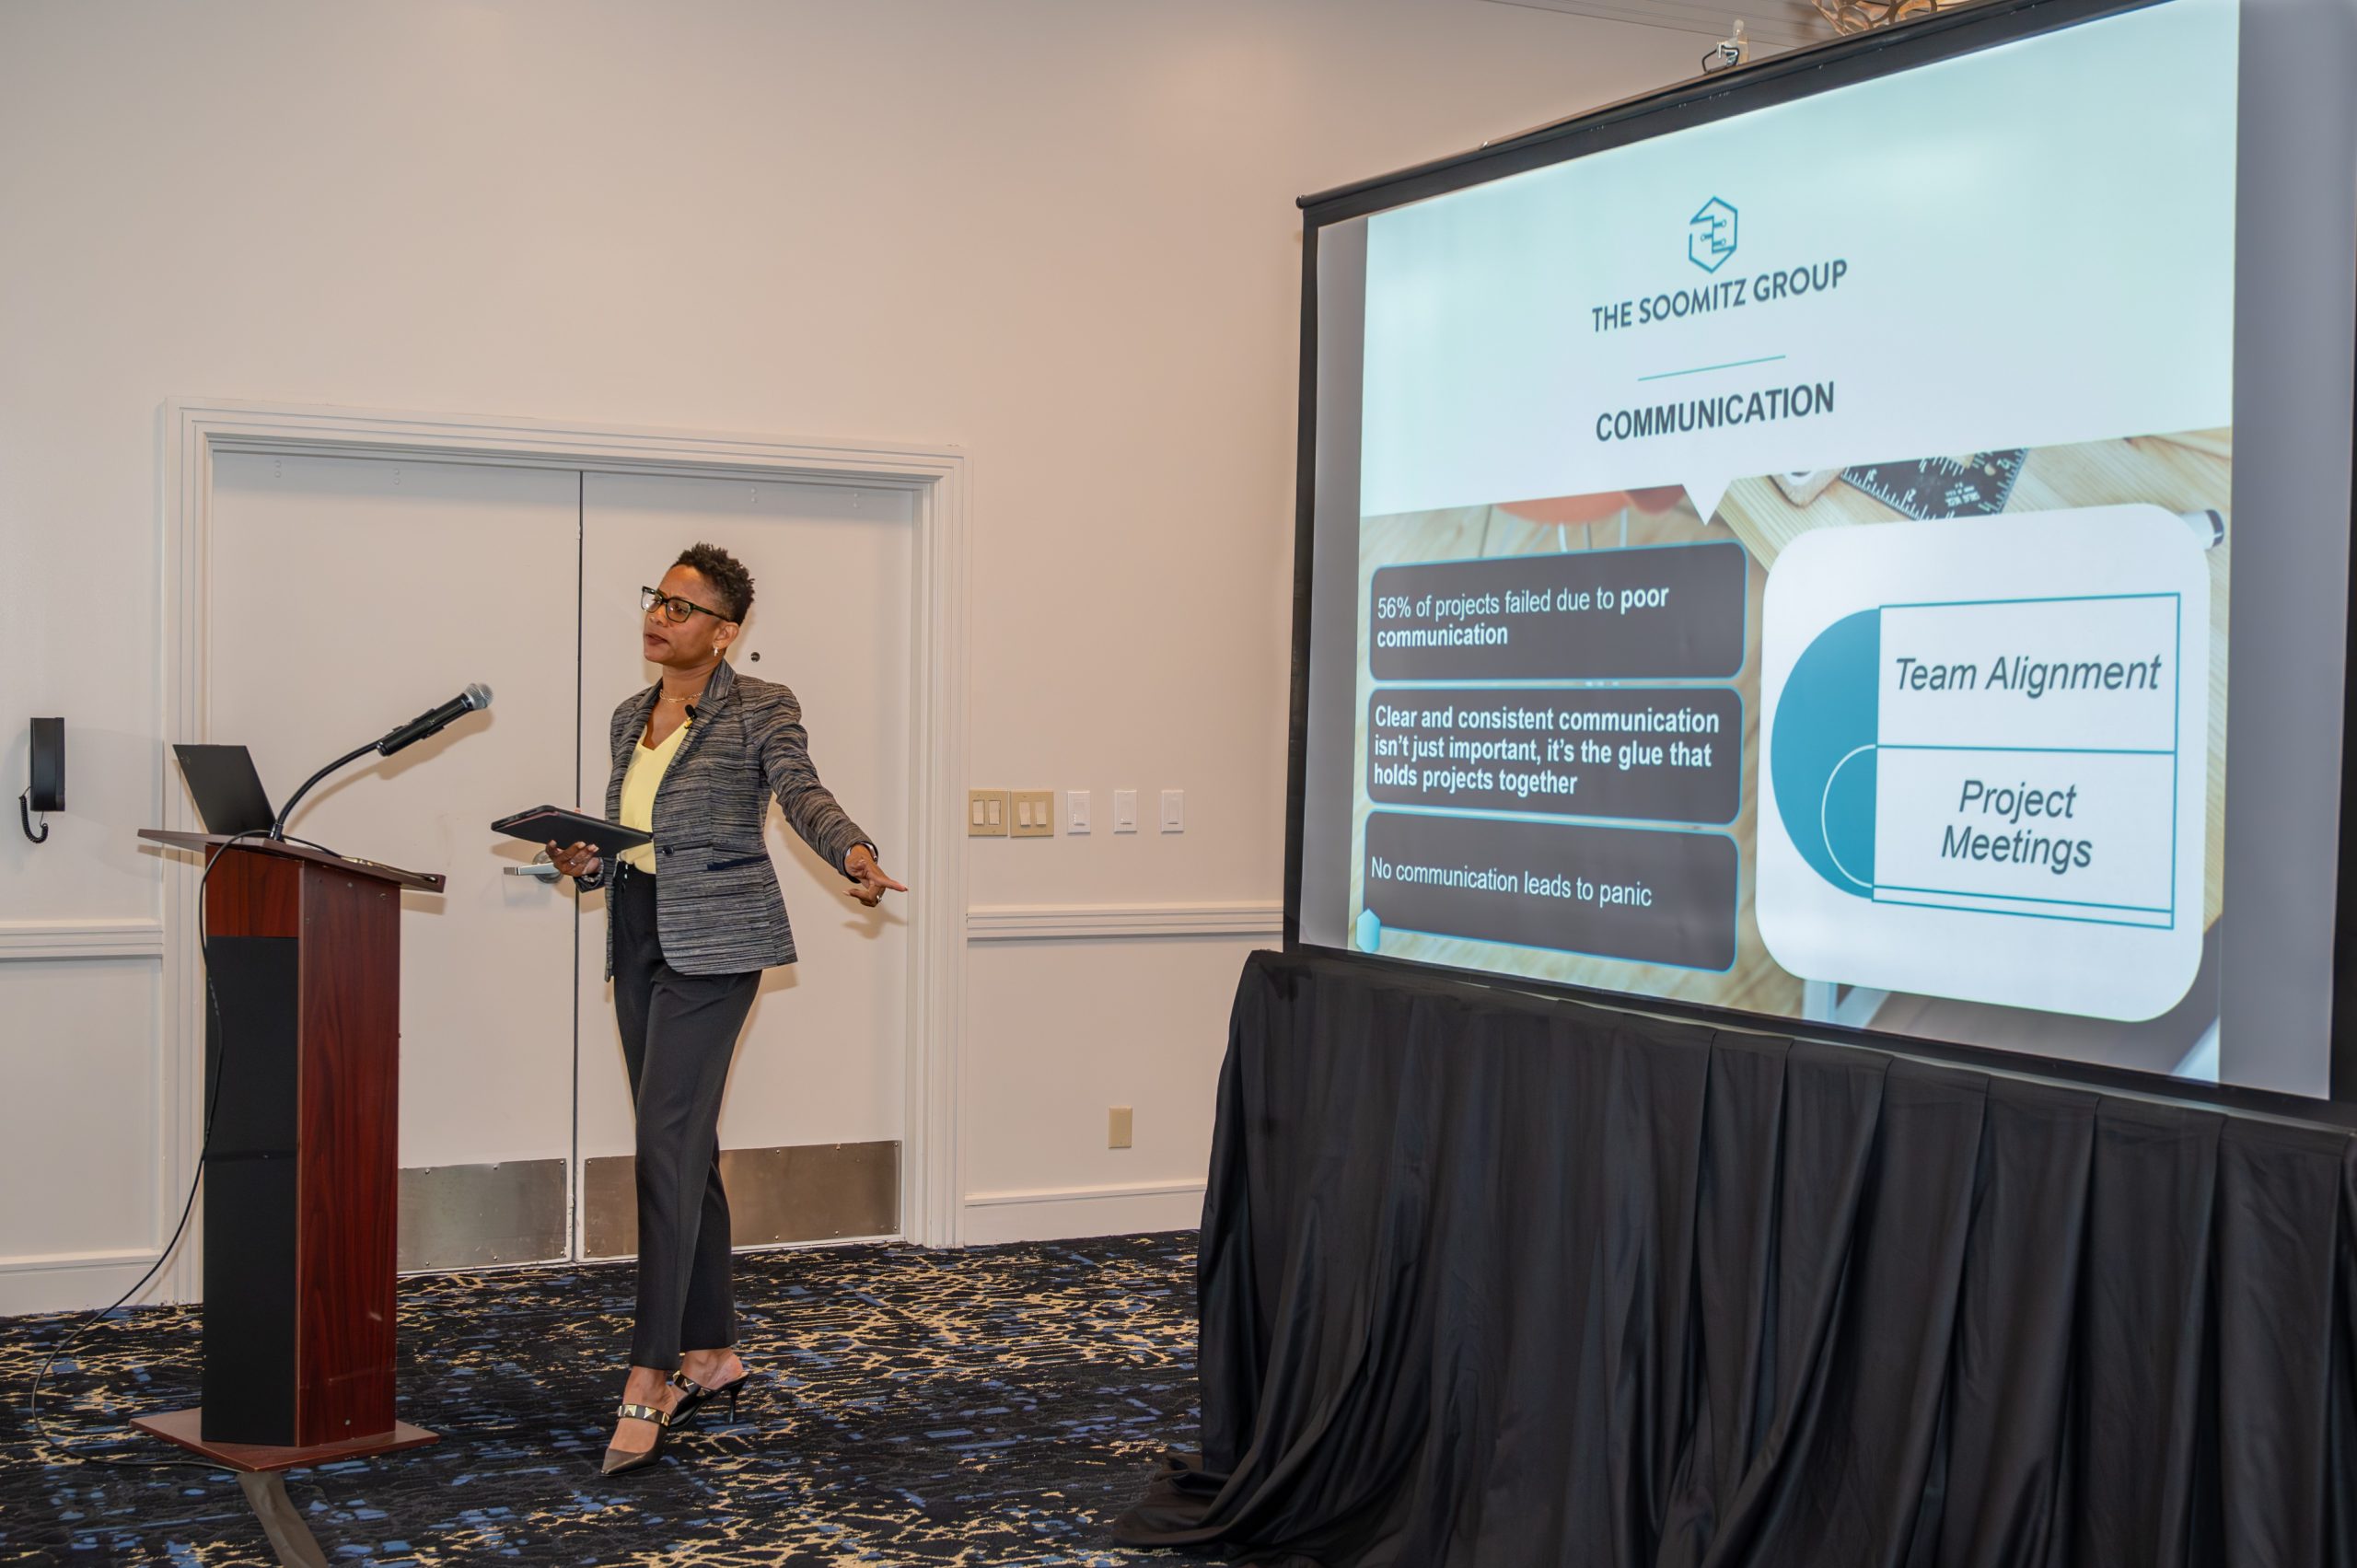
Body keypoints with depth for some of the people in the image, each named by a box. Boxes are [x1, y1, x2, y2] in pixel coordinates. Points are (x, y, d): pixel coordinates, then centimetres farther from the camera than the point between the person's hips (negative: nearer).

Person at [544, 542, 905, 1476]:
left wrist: (855, 854, -37)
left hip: (712, 942, -7)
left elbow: (803, 796, -17)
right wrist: (588, 862, 0)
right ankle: (713, 1354, 21)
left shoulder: (759, 710, -4)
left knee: (667, 1143, -15)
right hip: (638, 936, 7)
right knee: (686, 1150, 11)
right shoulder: (631, 717, 17)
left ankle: (649, 1383, -15)